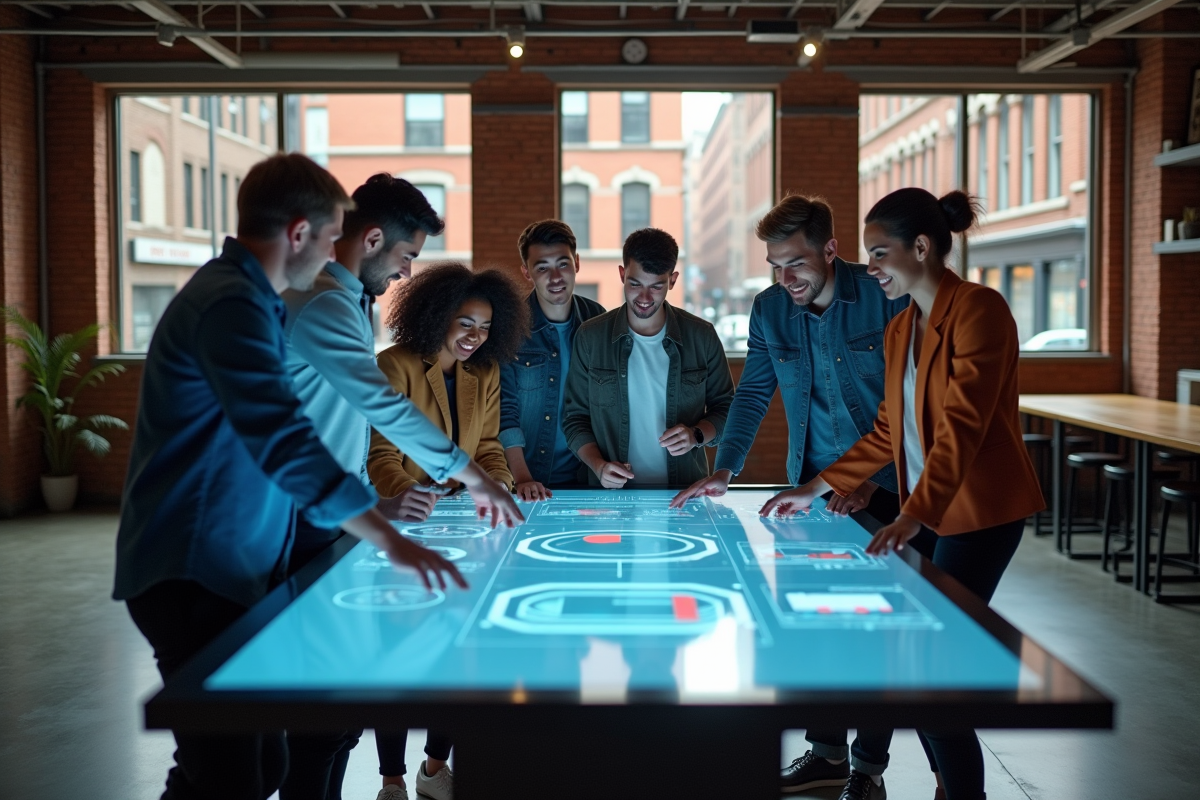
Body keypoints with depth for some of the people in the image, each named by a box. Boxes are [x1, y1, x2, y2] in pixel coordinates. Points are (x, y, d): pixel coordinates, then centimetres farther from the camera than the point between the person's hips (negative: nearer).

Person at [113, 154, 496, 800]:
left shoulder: (245, 297, 17)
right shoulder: (231, 305, -17)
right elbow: (281, 442, -29)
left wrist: (371, 507, 25)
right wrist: (389, 539, -31)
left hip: (233, 571, 10)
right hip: (196, 578, -10)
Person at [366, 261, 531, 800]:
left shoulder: (484, 375, 5)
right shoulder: (395, 367, -15)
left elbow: (486, 446, 8)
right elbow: (382, 453, -22)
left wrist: (499, 484, -12)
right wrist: (402, 494, -42)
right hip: (401, 527, -5)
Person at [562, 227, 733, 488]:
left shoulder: (702, 337, 2)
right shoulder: (590, 337, 2)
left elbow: (725, 408, 12)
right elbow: (575, 417, 8)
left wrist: (697, 435, -7)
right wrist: (598, 466, -8)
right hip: (612, 491, 0)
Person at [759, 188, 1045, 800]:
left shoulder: (978, 311, -14)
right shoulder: (900, 330, 13)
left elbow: (962, 424, -24)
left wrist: (914, 514, -32)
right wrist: (817, 488, 13)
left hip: (979, 513, -8)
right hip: (924, 513, 8)